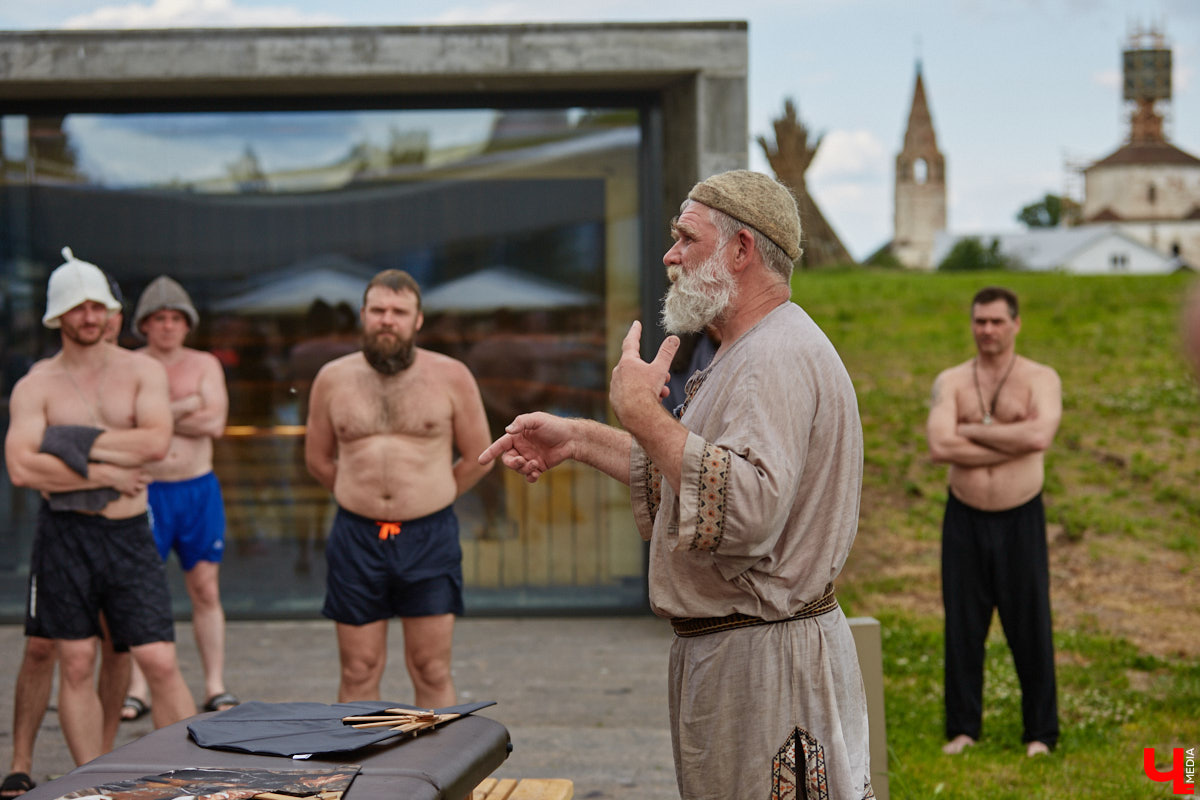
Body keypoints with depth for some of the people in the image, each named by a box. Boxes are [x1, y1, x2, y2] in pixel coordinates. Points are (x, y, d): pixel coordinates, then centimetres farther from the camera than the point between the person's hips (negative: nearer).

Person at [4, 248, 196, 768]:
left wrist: (75, 442, -11)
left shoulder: (142, 371, 5)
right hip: (64, 535, 0)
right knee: (76, 666, 5)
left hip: (129, 534, 0)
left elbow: (156, 442, -12)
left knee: (161, 663, -4)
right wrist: (104, 475, -12)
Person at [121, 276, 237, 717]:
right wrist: (184, 407, -13)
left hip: (199, 489, 2)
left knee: (206, 590, 3)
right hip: (147, 492, -2)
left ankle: (215, 688, 9)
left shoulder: (205, 365, 7)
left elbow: (215, 423, -8)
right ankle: (135, 691, 2)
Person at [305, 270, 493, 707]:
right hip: (356, 540, 1)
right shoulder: (333, 379, 5)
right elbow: (317, 459, 17)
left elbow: (478, 457, 9)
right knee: (359, 672, 4)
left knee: (432, 672, 1)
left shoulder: (451, 376, 1)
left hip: (430, 539, -1)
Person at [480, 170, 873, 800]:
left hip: (765, 667, -11)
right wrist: (578, 439, 19)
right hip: (723, 652, 11)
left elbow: (743, 512, -33)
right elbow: (679, 478, 26)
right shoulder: (751, 352, 18)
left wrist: (641, 412, -25)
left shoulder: (777, 357, -19)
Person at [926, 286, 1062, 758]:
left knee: (1030, 628, 1)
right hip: (965, 519, 2)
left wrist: (974, 430, -13)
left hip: (1020, 519, -2)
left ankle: (1040, 732, 12)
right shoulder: (951, 382, 5)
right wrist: (1012, 444, -15)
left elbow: (1039, 437, -20)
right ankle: (963, 728, 16)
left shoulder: (1040, 379, 0)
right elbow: (940, 447, -13)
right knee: (962, 626, 5)